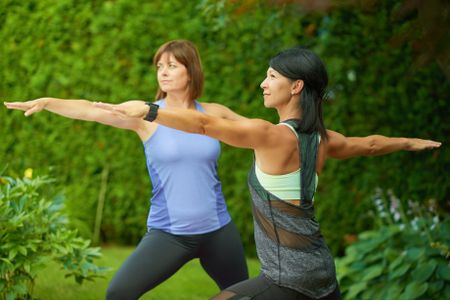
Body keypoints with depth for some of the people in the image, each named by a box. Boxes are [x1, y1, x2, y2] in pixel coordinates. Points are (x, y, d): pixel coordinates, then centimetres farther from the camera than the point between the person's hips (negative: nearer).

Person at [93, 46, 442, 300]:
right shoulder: (322, 140, 6)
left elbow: (206, 124, -29)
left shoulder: (274, 136, -17)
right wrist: (411, 142, 44)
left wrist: (148, 110, -35)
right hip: (320, 269, 9)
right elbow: (371, 144, 25)